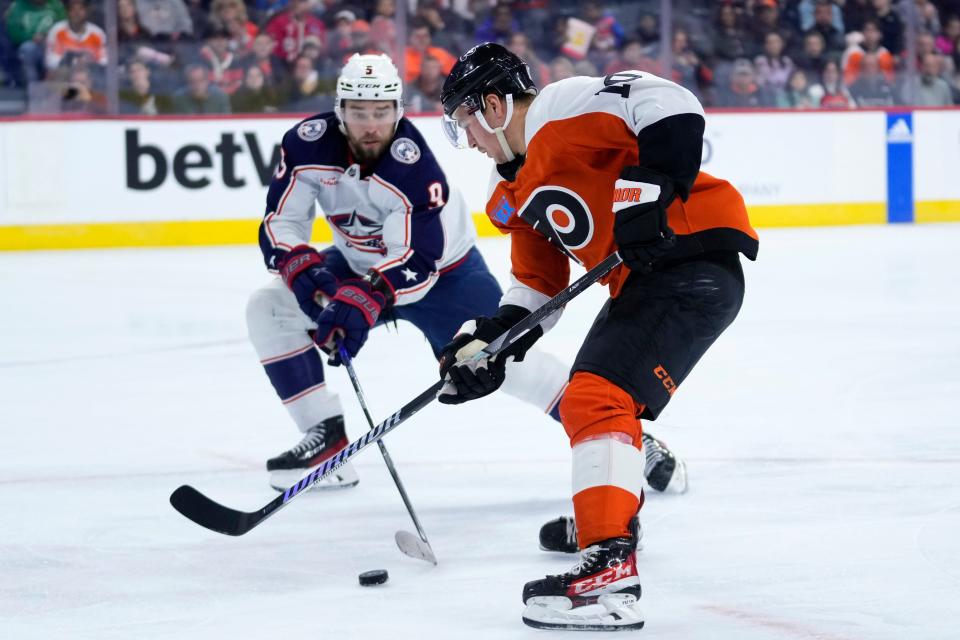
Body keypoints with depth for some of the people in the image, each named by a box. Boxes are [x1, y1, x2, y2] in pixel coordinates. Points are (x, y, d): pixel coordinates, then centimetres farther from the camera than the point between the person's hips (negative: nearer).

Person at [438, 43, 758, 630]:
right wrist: (487, 346, 12)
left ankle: (611, 568, -31)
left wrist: (648, 187, -29)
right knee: (590, 398, 29)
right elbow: (537, 284, 23)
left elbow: (668, 104, -23)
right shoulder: (522, 185, 20)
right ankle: (612, 510, 52)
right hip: (644, 277, 11)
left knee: (598, 399, -23)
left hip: (693, 259, -11)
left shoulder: (561, 108, -11)